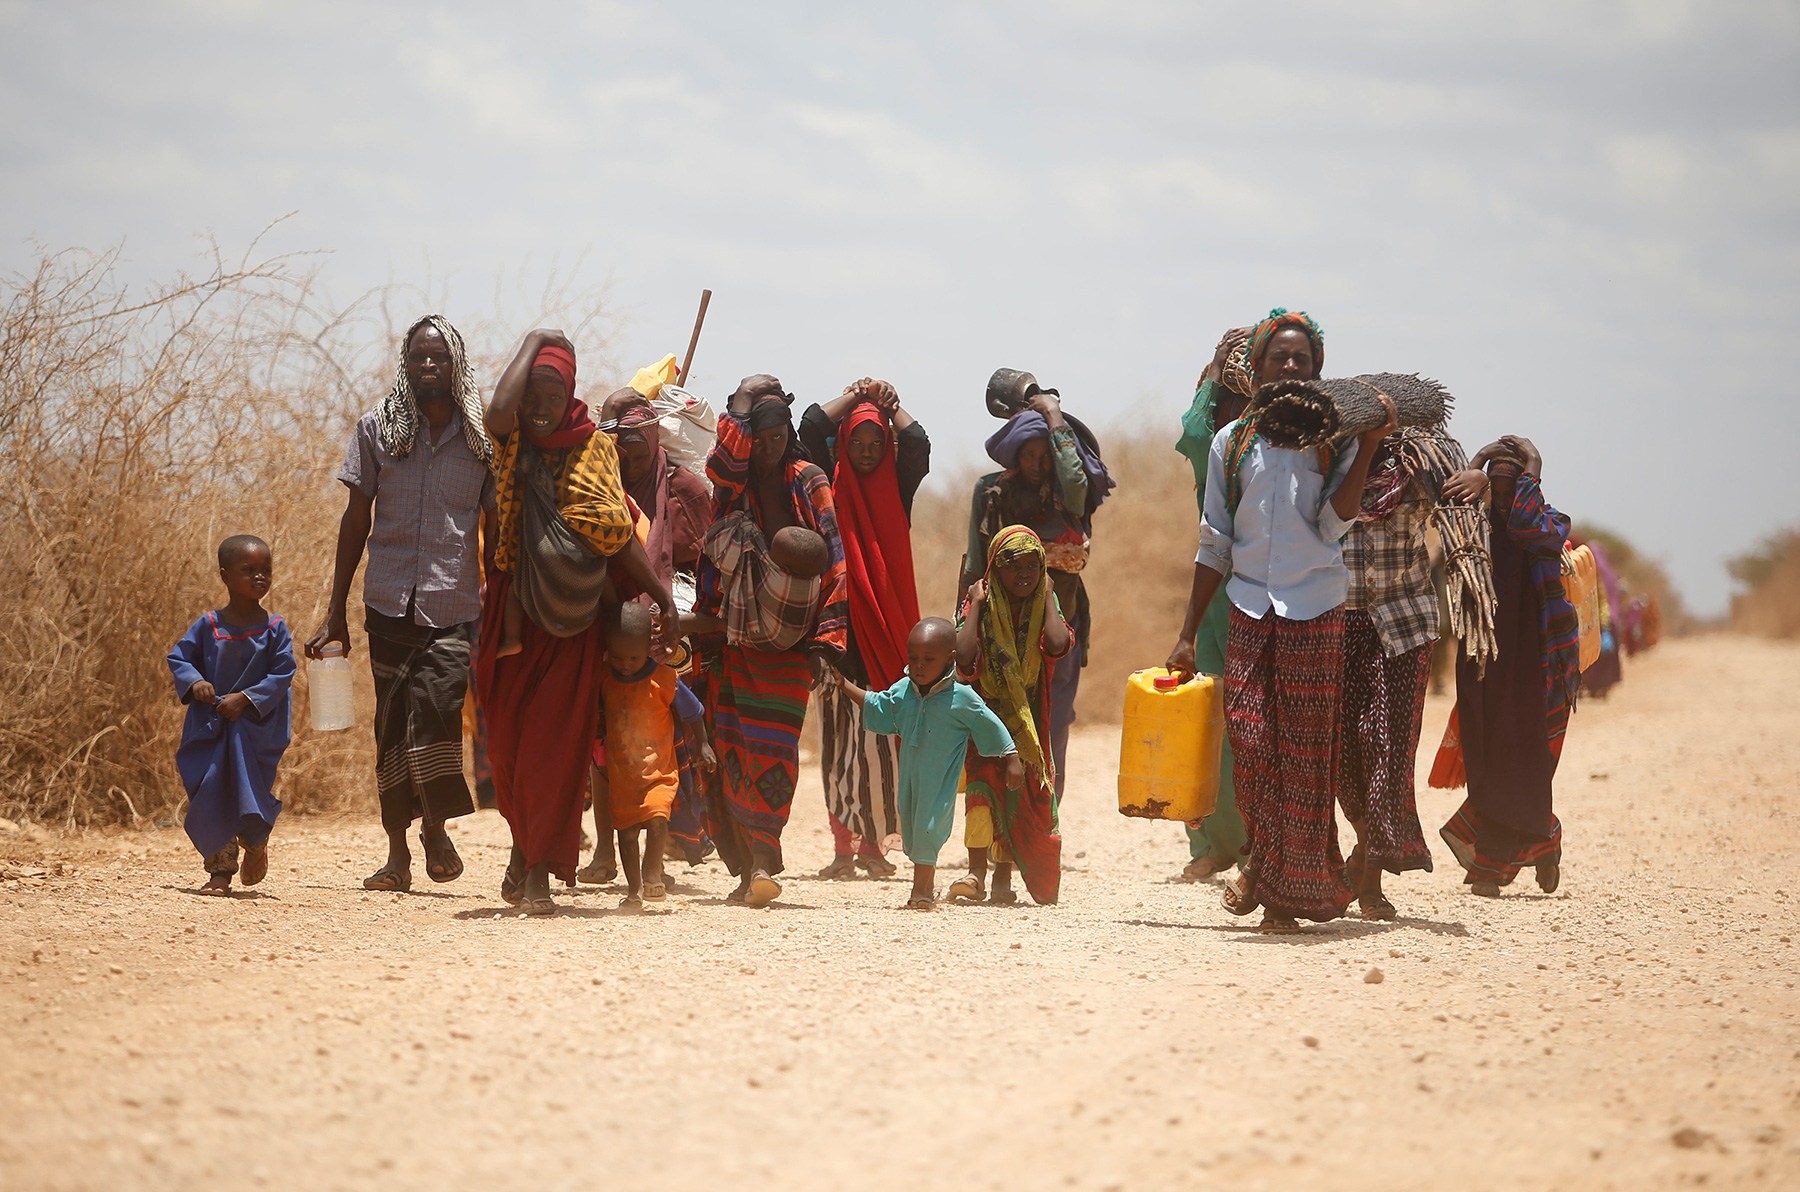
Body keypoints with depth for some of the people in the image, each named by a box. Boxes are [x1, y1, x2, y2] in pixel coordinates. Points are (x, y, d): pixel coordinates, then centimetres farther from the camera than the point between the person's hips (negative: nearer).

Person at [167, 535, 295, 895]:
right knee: (212, 797, 0)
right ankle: (220, 870, 11)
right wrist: (194, 682, -15)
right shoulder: (208, 625, -1)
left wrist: (246, 698, -17)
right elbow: (178, 657, 5)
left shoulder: (274, 628, -4)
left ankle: (256, 843, 34)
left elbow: (283, 674, -7)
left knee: (250, 795, 2)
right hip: (210, 729, 1)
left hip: (257, 728, -1)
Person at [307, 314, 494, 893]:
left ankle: (435, 827, 1)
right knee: (391, 725, 4)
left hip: (455, 606, -2)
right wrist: (335, 612, 6)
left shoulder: (481, 439, 5)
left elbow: (496, 531, 9)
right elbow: (357, 520, 9)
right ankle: (397, 852, 12)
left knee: (434, 711, -18)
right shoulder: (376, 429, 7)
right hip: (390, 602, 2)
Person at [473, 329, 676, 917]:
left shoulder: (592, 449, 0)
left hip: (571, 617, -1)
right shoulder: (510, 443, 1)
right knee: (507, 736, 6)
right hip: (512, 609, 1)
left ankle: (539, 871, -6)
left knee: (556, 740, -6)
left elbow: (617, 532, -1)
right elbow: (499, 412, -23)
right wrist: (533, 343, -10)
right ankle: (526, 842, 30)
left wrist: (661, 594, -6)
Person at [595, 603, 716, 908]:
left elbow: (692, 712, 2)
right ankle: (634, 889, 16)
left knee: (657, 816, -23)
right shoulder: (604, 679, -1)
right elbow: (598, 720, 17)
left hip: (660, 768, -3)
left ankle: (651, 876, -12)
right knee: (625, 828, 6)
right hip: (620, 770, 3)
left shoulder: (663, 678, -12)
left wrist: (702, 745, 5)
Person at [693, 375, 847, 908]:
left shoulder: (810, 484, 7)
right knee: (733, 745, -5)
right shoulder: (729, 481, 7)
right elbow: (728, 454, -20)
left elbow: (831, 564, 4)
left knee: (775, 747, -9)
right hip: (734, 637, 1)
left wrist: (826, 641, -4)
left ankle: (760, 859, -13)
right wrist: (746, 396, -7)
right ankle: (749, 866, 0)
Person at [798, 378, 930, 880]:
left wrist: (890, 403, 8)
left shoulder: (895, 489, 10)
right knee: (838, 738, -2)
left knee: (878, 739, -8)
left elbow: (917, 444, -6)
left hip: (884, 629, 0)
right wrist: (854, 396, 10)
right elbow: (810, 426, -2)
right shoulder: (832, 486, 9)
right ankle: (843, 846, 1)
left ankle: (873, 844, -3)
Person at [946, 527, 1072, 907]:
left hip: (1028, 719, 2)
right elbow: (963, 654, -21)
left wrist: (1047, 596, -12)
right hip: (985, 711, -2)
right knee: (984, 780, -20)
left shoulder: (1043, 605, 0)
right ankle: (976, 874, -23)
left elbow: (1058, 645, -22)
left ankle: (1003, 878, 11)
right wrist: (976, 604, -15)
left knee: (1021, 794, 1)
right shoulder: (981, 605, -4)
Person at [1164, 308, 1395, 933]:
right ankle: (1263, 859, 11)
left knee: (1304, 751, -3)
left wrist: (1368, 447, -12)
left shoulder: (1336, 438, 6)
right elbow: (1214, 546, 14)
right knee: (1249, 735, -11)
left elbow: (1332, 526, -8)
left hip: (1316, 608, -1)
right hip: (1251, 606, 2)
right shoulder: (1232, 443, 12)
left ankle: (1289, 887, 6)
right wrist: (1187, 635, 11)